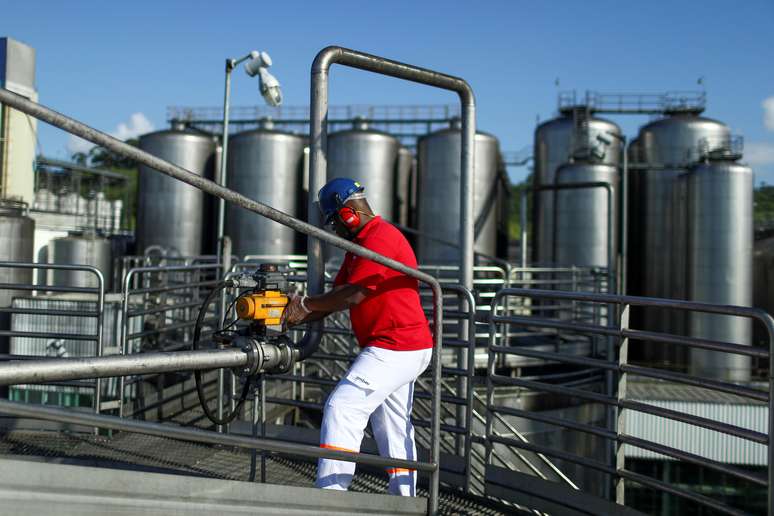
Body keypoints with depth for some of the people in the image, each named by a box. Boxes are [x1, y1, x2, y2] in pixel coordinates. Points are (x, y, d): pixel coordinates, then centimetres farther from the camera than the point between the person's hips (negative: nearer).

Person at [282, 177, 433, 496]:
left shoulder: (380, 237, -16)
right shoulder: (358, 244, 17)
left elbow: (353, 294, -22)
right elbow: (336, 297, 14)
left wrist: (305, 304, -9)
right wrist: (290, 319, 5)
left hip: (394, 348, -11)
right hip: (404, 350, 11)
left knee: (342, 408, -14)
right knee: (394, 430, 16)